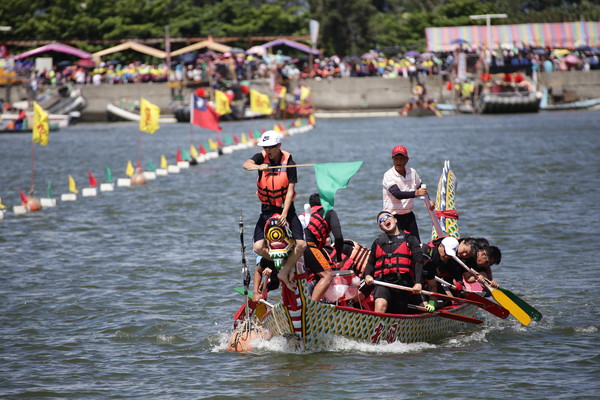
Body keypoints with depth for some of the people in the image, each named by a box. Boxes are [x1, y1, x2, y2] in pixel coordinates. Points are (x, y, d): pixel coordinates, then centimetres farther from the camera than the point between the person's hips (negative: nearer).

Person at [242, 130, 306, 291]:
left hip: (286, 207, -1)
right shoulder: (261, 157, -6)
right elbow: (246, 165, -27)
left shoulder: (289, 163, -9)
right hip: (267, 209, 1)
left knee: (301, 244, -17)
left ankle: (284, 271, 4)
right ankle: (286, 265, 8)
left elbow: (290, 190, -13)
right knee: (258, 247, -14)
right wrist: (258, 167, -50)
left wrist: (284, 214, -24)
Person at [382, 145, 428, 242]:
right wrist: (415, 193, -42)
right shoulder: (388, 175, -14)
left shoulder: (412, 172, 4)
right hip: (394, 217, -5)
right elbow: (397, 194, -28)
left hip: (409, 216, 6)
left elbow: (421, 188, 19)